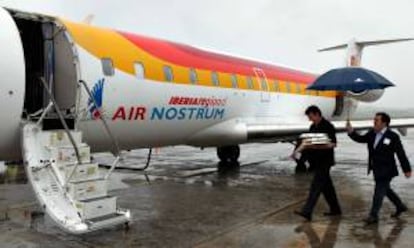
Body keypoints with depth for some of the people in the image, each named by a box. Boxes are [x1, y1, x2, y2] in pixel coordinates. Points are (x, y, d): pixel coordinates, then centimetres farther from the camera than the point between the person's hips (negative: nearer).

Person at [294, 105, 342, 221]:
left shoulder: (328, 127, -11)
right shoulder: (313, 127, 13)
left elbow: (333, 144, -16)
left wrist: (320, 146, -29)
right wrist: (305, 146, -4)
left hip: (325, 161, -8)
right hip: (316, 160, 8)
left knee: (316, 186, -12)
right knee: (327, 186, 15)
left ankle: (306, 212, -15)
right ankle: (335, 209, 26)